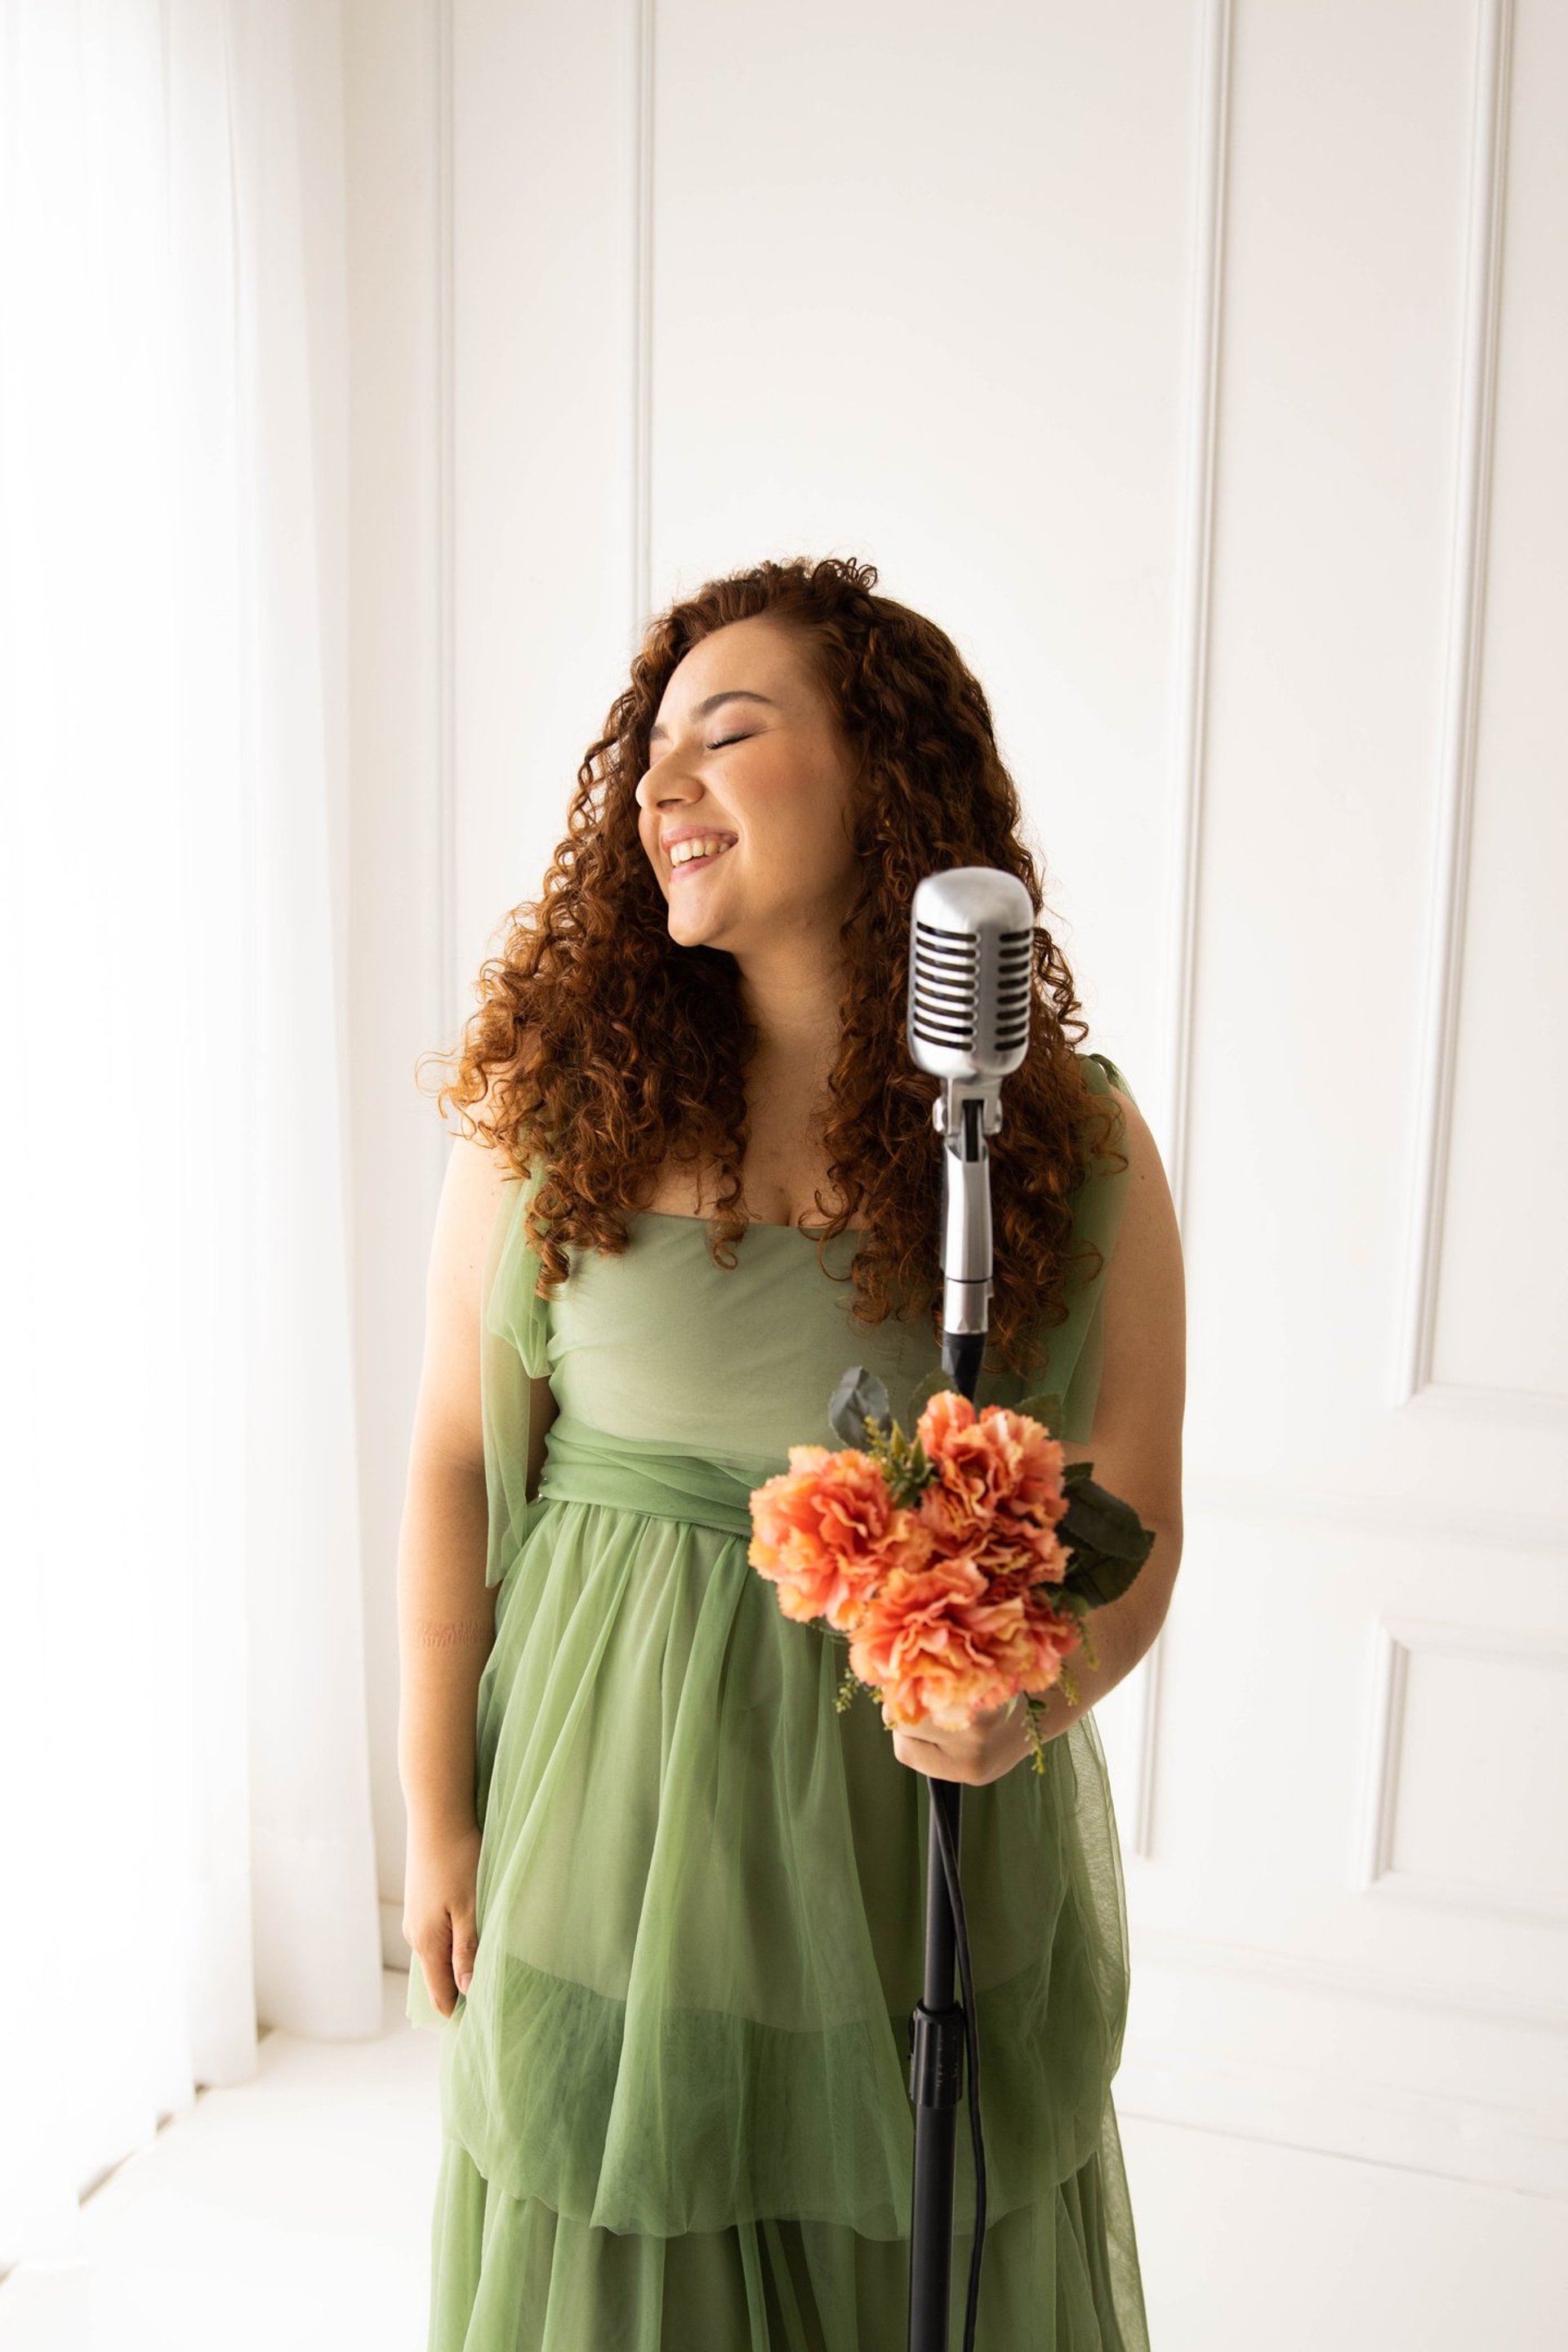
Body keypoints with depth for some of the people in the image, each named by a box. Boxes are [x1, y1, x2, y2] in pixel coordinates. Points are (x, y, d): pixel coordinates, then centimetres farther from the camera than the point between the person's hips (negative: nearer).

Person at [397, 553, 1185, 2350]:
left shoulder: (1072, 1139, -8)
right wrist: (436, 1816, 1)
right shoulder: (555, 1099, -6)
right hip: (618, 1795, 0)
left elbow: (1133, 1531, -5)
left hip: (930, 1820, 0)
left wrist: (1024, 1697, -25)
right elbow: (456, 1461, -2)